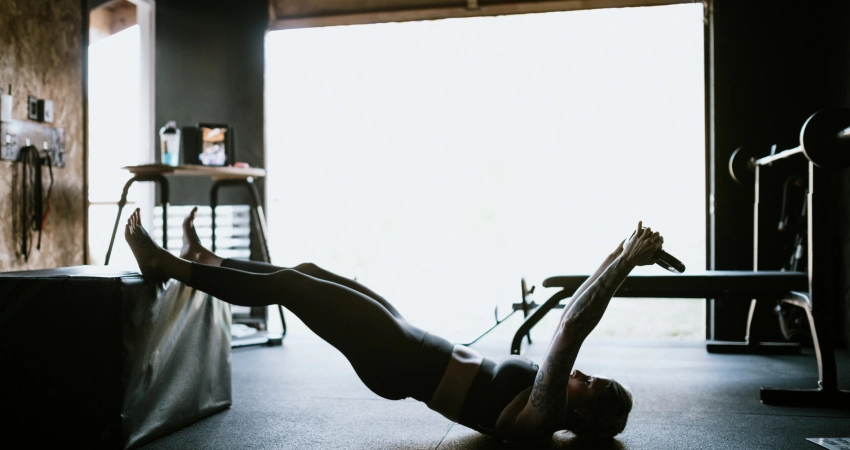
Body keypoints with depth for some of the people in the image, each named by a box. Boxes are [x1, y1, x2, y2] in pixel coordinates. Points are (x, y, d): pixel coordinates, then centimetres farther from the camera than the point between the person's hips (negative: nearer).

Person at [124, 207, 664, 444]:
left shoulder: (542, 416, -22)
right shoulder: (552, 400, 2)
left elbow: (573, 327, -32)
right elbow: (576, 325, 7)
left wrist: (624, 263, -30)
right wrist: (621, 258, 3)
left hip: (403, 362, -8)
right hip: (413, 354, 9)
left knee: (289, 284, -6)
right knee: (305, 274, 11)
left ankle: (169, 267, 10)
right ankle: (206, 261, 30)